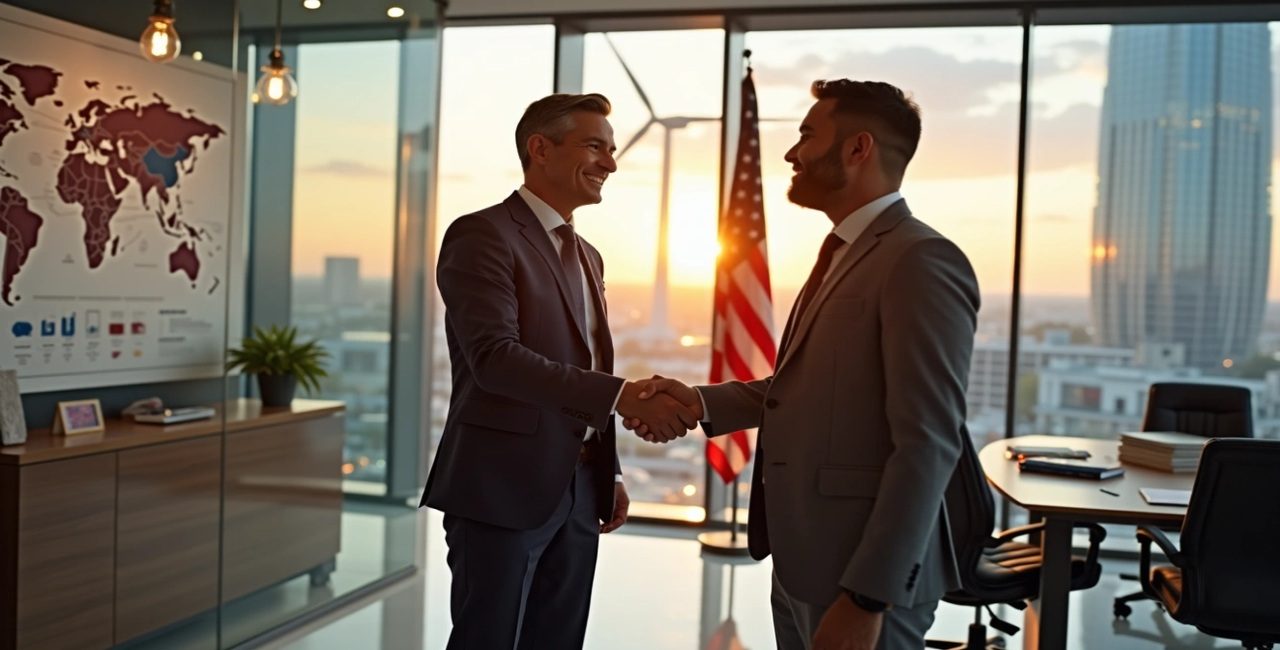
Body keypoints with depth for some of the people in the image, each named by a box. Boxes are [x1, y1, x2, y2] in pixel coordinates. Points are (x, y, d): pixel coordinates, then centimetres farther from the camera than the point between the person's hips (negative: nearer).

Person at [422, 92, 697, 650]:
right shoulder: (482, 236, -10)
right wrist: (624, 396, -28)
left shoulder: (587, 256, 16)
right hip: (503, 487, -7)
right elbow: (495, 357, -23)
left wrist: (609, 473, 15)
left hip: (580, 489, 8)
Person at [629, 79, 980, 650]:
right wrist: (701, 404, 0)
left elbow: (927, 445, -21)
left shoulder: (922, 262, -17)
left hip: (861, 576, -9)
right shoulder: (843, 254, 13)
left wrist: (868, 599, -22)